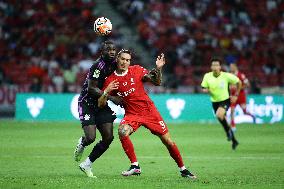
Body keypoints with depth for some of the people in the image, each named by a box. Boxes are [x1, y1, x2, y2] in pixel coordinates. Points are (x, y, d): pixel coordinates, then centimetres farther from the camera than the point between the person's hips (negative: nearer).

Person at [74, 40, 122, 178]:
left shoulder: (114, 65, 3)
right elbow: (91, 88, -23)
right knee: (91, 138, -18)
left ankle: (86, 165, 10)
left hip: (101, 104, 7)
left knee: (108, 137, -4)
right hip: (87, 103, -7)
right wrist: (111, 98, -25)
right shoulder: (98, 66, -21)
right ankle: (82, 143, 22)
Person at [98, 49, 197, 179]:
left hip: (149, 111, 0)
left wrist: (158, 68, -22)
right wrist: (106, 92, -21)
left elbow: (157, 82, -6)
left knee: (168, 141, 0)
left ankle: (183, 170, 18)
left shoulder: (136, 70, -3)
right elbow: (101, 104, -3)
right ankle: (135, 166, -21)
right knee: (122, 131, -32)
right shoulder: (110, 80, -3)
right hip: (131, 114, 0)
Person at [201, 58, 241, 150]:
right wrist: (205, 90, -22)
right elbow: (203, 88, 3)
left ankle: (228, 131, -3)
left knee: (219, 115, -31)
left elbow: (238, 82, -2)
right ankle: (234, 141, 29)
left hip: (225, 100, -4)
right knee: (223, 120, 11)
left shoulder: (226, 76, -15)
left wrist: (236, 95, -2)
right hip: (214, 101, 5)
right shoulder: (207, 76, -7)